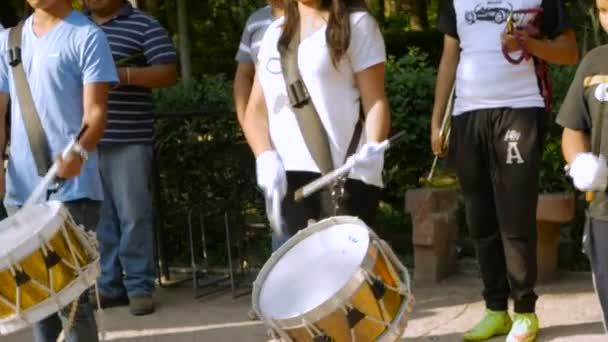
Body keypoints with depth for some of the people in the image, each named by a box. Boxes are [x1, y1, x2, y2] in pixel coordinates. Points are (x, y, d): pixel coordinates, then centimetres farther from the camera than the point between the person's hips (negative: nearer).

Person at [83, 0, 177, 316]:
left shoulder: (143, 26, -2)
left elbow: (169, 73, -8)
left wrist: (123, 75, -20)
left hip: (128, 141, -5)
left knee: (133, 216, -3)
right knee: (96, 217, 9)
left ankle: (140, 287, 6)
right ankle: (108, 286, 17)